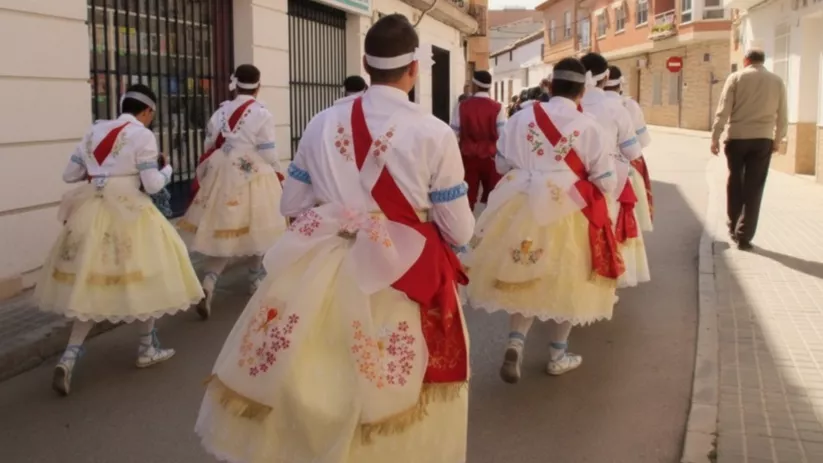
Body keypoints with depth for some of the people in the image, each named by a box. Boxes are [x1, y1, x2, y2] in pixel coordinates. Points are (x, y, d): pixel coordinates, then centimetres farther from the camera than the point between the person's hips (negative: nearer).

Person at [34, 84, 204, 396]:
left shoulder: (95, 130, 12)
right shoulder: (142, 135, -5)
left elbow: (69, 175, 12)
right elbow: (152, 185, -9)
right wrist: (167, 169, 11)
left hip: (90, 212, 5)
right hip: (126, 212, -5)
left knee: (90, 282, 9)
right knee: (141, 273, 12)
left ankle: (69, 356, -3)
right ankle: (147, 348, 23)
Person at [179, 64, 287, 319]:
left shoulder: (220, 113, 5)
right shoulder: (262, 114, -8)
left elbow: (208, 151, 6)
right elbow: (268, 154, -9)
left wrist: (202, 181, 18)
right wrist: (278, 174, 9)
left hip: (222, 180, 4)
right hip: (253, 180, -4)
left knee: (223, 235, 6)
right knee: (258, 231, 15)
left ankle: (208, 285, -11)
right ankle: (256, 279, 28)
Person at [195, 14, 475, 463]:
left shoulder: (323, 123, 0)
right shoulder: (434, 133, -10)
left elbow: (292, 203, 10)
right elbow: (459, 231, -4)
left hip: (320, 272, 3)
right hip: (403, 279, -3)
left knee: (307, 390, 16)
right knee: (388, 402, 13)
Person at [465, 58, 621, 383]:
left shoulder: (522, 117, -5)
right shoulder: (588, 127, -9)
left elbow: (502, 164, 4)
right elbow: (606, 183, -6)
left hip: (522, 210, 2)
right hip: (569, 213, -2)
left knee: (527, 278, 16)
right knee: (563, 282, 13)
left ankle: (515, 342, -1)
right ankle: (558, 356, 25)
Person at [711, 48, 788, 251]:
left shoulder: (736, 78, -1)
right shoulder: (777, 81, 6)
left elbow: (723, 110, -6)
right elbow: (782, 115, 9)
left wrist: (715, 137, -3)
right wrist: (778, 139, 20)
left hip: (737, 137, -1)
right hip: (763, 139, 1)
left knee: (735, 182, 16)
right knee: (754, 188, 3)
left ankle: (734, 227, 23)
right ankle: (744, 235, 2)